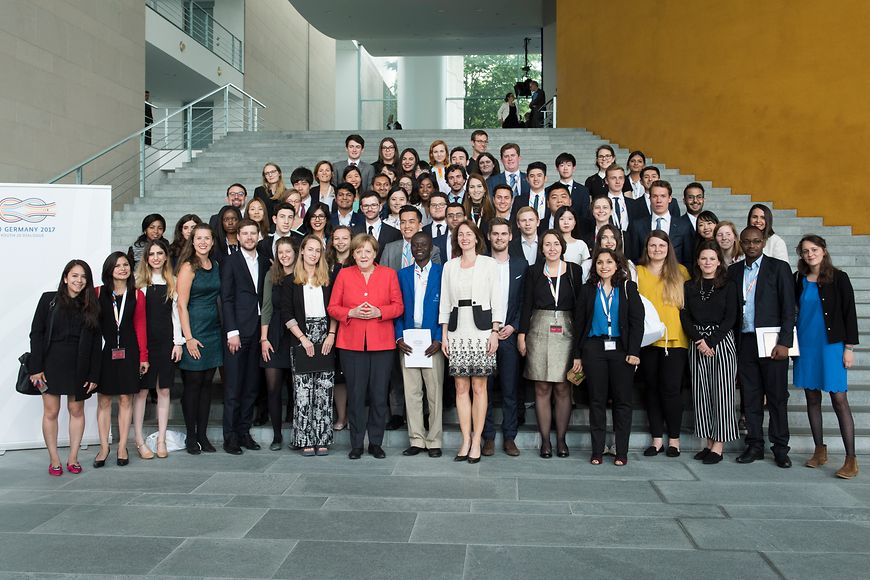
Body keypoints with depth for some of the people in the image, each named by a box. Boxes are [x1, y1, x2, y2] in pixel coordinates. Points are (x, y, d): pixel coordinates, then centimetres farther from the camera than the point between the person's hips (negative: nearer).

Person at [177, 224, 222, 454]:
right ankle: (191, 437, 11)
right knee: (192, 383, 1)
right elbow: (182, 305, -12)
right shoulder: (188, 267, -8)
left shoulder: (216, 265, 10)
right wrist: (188, 338, -16)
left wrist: (227, 330, 7)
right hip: (194, 330, -6)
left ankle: (203, 434, 17)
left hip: (213, 330, 6)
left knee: (207, 383, 9)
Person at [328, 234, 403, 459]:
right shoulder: (344, 275, 8)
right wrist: (352, 312, -11)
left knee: (379, 395, 2)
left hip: (382, 343, 0)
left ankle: (376, 443, 15)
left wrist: (379, 312, -12)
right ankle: (356, 444, 13)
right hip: (351, 343, 0)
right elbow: (333, 307, 6)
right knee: (355, 395, 2)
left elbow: (398, 306, 5)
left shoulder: (389, 274, 8)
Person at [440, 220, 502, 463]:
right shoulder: (449, 266, 12)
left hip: (481, 330, -3)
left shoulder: (489, 264, 4)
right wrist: (444, 335, 6)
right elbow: (445, 302, 12)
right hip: (457, 332, 3)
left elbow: (497, 300, 1)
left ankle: (476, 442, 6)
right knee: (461, 387, 3)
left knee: (479, 387, -1)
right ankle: (466, 441, 10)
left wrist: (495, 332, -6)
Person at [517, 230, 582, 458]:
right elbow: (526, 304, 6)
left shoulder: (574, 271, 5)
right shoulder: (534, 271, 7)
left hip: (566, 332, 0)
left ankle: (561, 439, 12)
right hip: (539, 331, 1)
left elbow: (580, 305, 3)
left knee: (563, 388, 2)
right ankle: (545, 440, 8)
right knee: (542, 388, 1)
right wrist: (522, 334, -1)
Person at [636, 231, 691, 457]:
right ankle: (657, 438, 16)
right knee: (652, 389, 7)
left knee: (671, 389, -3)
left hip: (675, 339, -1)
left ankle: (674, 438, 12)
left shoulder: (680, 272, 6)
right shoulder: (637, 272, 7)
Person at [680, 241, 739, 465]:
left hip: (722, 342, -3)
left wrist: (711, 342, -12)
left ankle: (718, 445, 0)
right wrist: (699, 340, -10)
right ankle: (708, 443, 10)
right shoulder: (689, 287, 11)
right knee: (700, 394, 2)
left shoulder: (728, 287, 4)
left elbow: (730, 318, -3)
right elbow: (685, 317, 4)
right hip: (696, 344, 3)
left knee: (721, 393, -4)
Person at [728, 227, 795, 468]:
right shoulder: (734, 271, 11)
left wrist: (784, 342, -12)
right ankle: (755, 445, 16)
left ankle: (780, 448, 11)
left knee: (777, 396, 2)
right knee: (751, 396, 7)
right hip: (744, 342, 3)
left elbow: (788, 308, -4)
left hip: (771, 342, -3)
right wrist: (733, 343, 2)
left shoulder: (779, 267, 0)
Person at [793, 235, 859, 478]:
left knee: (839, 399, -7)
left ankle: (851, 459, -4)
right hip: (805, 344, 4)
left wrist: (849, 347, -8)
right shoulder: (798, 280, 7)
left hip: (831, 344, -4)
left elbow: (849, 313, -3)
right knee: (812, 398, 9)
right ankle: (820, 451, 20)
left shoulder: (838, 278, -3)